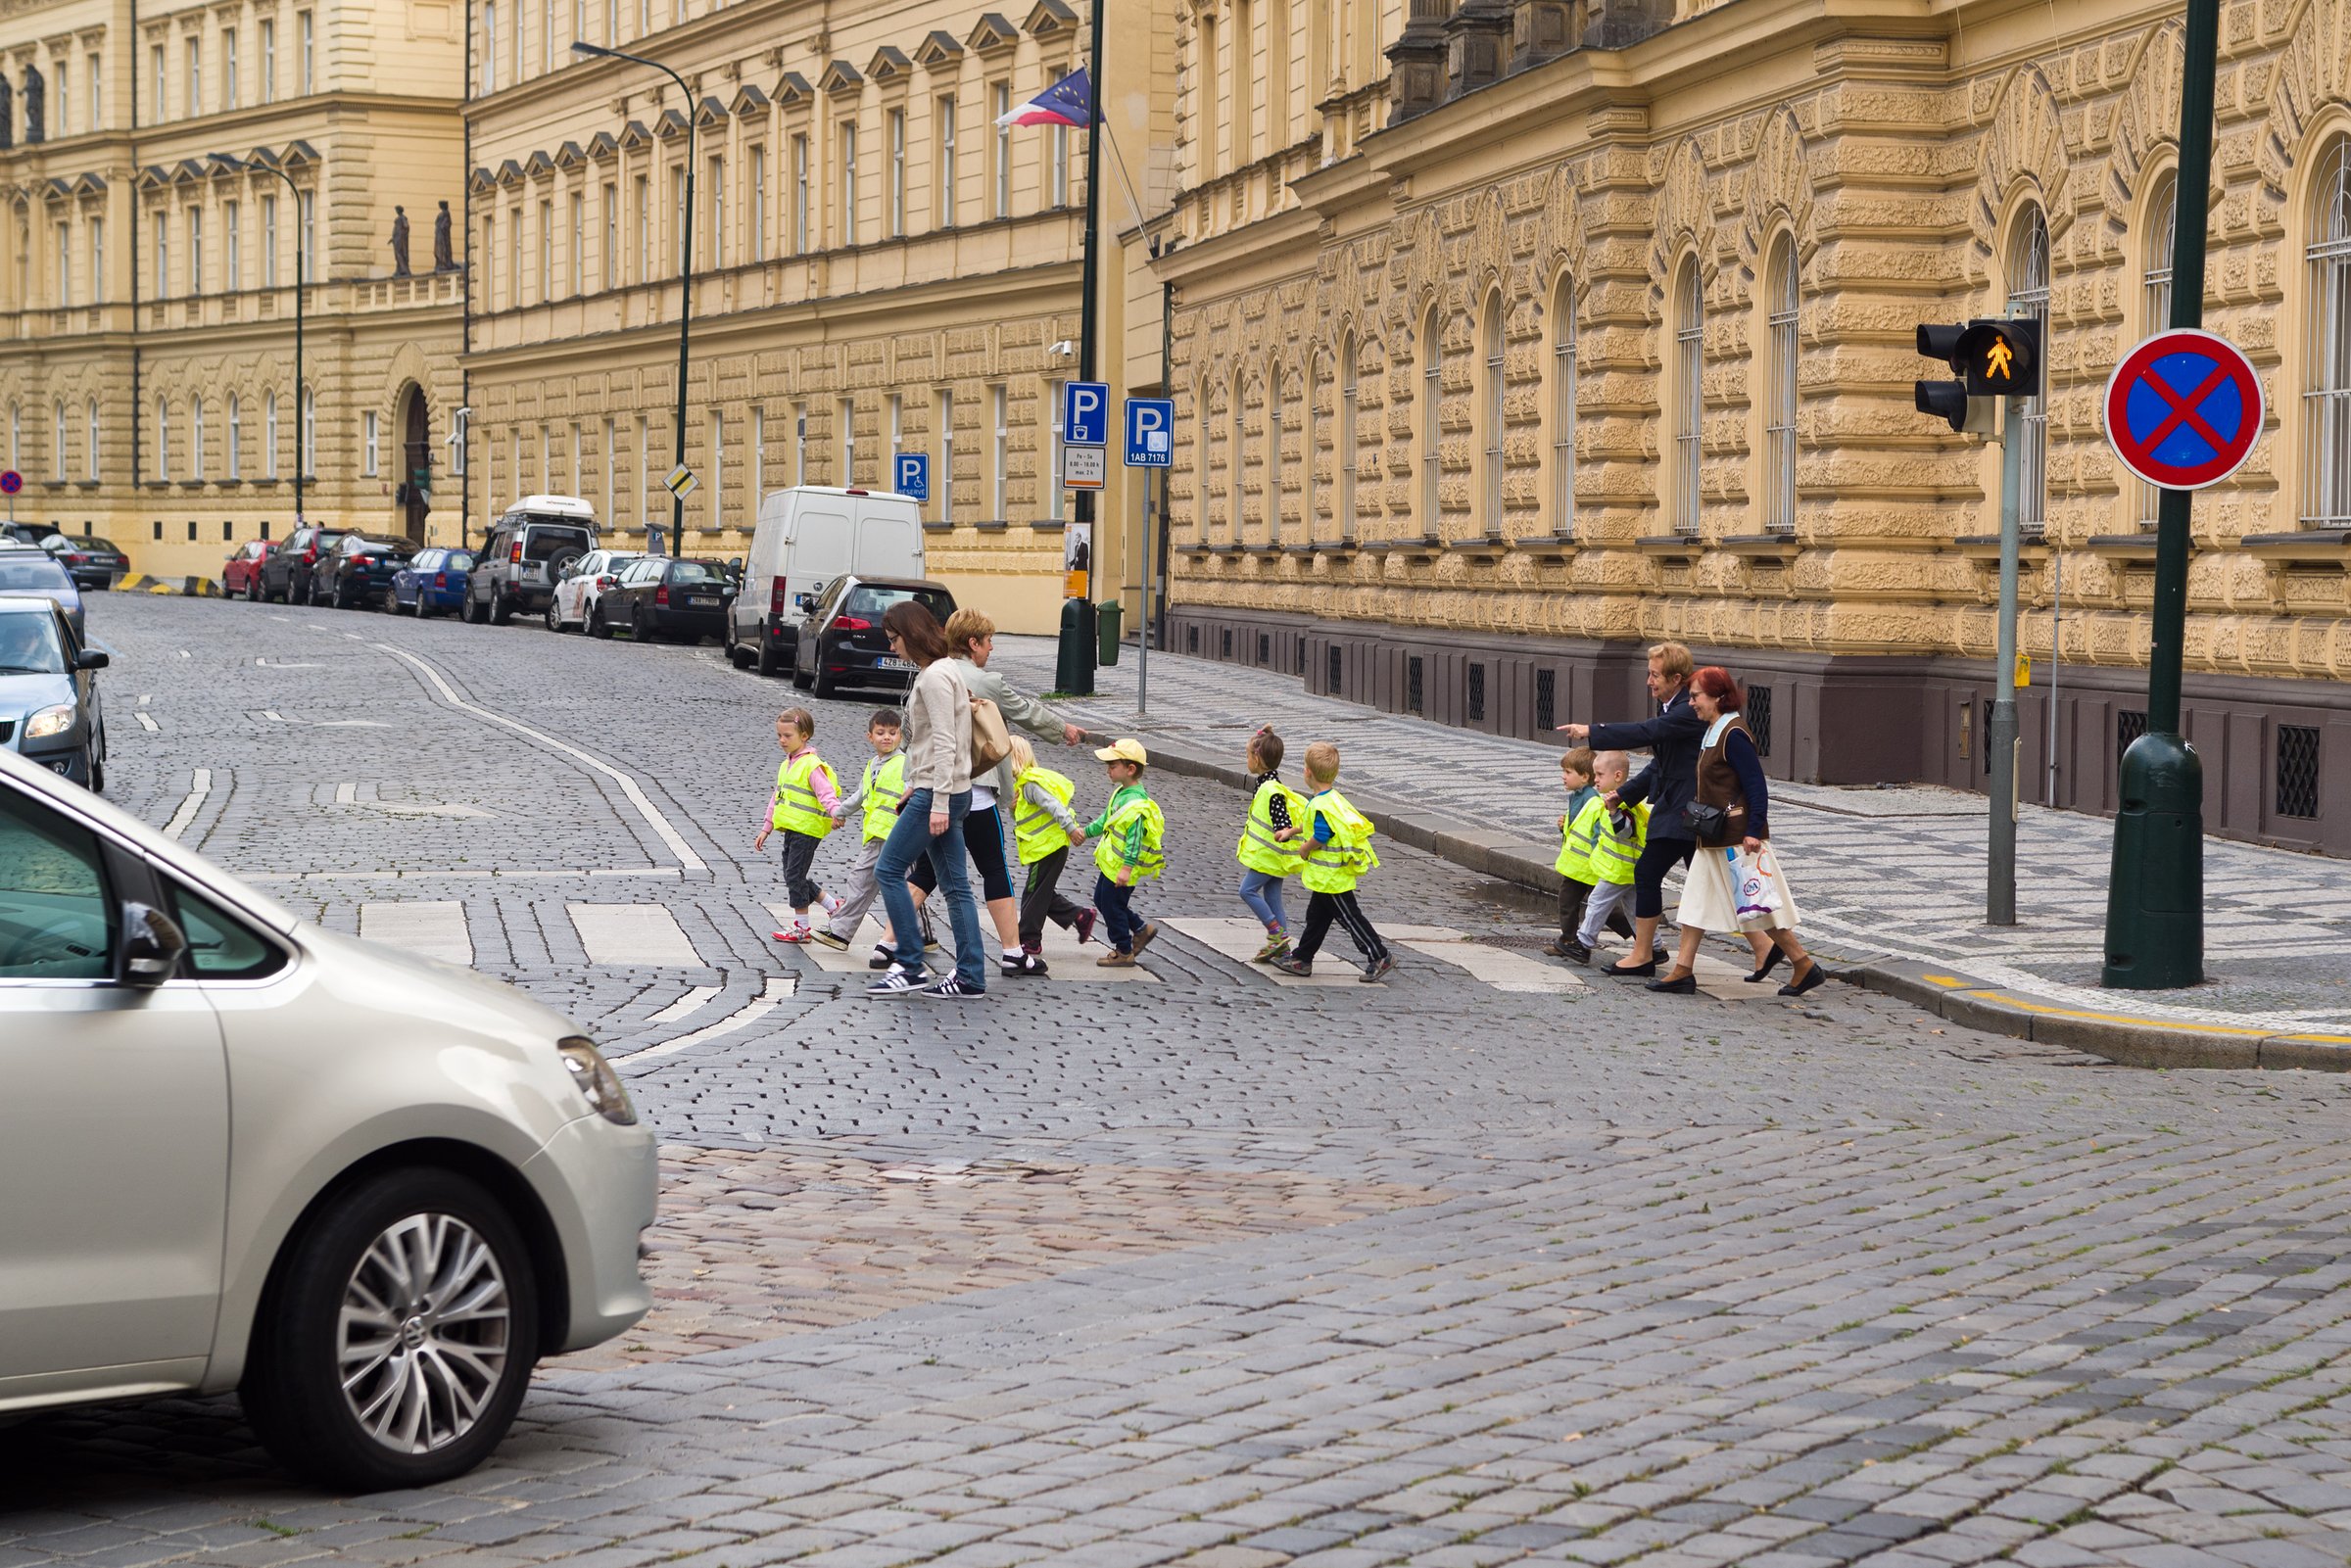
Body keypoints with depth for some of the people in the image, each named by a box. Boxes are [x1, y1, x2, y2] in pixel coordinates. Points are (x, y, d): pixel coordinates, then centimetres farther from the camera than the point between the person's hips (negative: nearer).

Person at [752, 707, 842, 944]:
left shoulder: (812, 765, -13)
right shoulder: (786, 765, 16)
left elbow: (826, 792, -24)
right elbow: (777, 799, 24)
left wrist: (835, 813, -42)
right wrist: (766, 829, 25)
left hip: (807, 830, -9)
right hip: (791, 830, 9)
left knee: (795, 876, -5)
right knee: (793, 877, 13)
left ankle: (801, 927, 6)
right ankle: (833, 906, 26)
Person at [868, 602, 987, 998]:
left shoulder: (935, 676, -15)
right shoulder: (935, 672, 16)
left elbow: (944, 743, -20)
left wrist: (938, 803, -22)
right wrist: (914, 785, 20)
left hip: (939, 793, -10)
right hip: (935, 790, 10)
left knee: (889, 869, -5)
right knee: (954, 885, 8)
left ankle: (909, 966, -3)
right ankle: (970, 977, 8)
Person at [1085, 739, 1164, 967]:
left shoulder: (1136, 803, -24)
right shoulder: (1121, 793, 6)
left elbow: (1134, 839, -27)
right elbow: (1106, 819, 21)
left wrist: (1126, 868, -30)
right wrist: (1085, 832, 25)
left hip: (1121, 868, -10)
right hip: (1111, 863, 10)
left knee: (1112, 906, 1)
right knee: (1101, 899, 20)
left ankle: (1124, 952, 15)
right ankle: (1141, 929, 30)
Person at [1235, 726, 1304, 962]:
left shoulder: (1272, 790, -22)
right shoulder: (1266, 785, 11)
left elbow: (1282, 821, -26)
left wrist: (1284, 833, -42)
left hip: (1269, 855, -10)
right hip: (1270, 855, 10)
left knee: (1248, 890, -7)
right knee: (1272, 897, 11)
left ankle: (1277, 933, -6)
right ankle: (1281, 947, 13)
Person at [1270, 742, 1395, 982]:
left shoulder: (1321, 806, -26)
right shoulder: (1333, 798, 6)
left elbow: (1318, 838, -24)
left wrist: (1304, 851, -4)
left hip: (1331, 877, -10)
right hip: (1328, 876, 10)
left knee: (1349, 917, -2)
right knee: (1316, 915, 17)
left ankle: (1379, 957, 4)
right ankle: (1301, 959, 27)